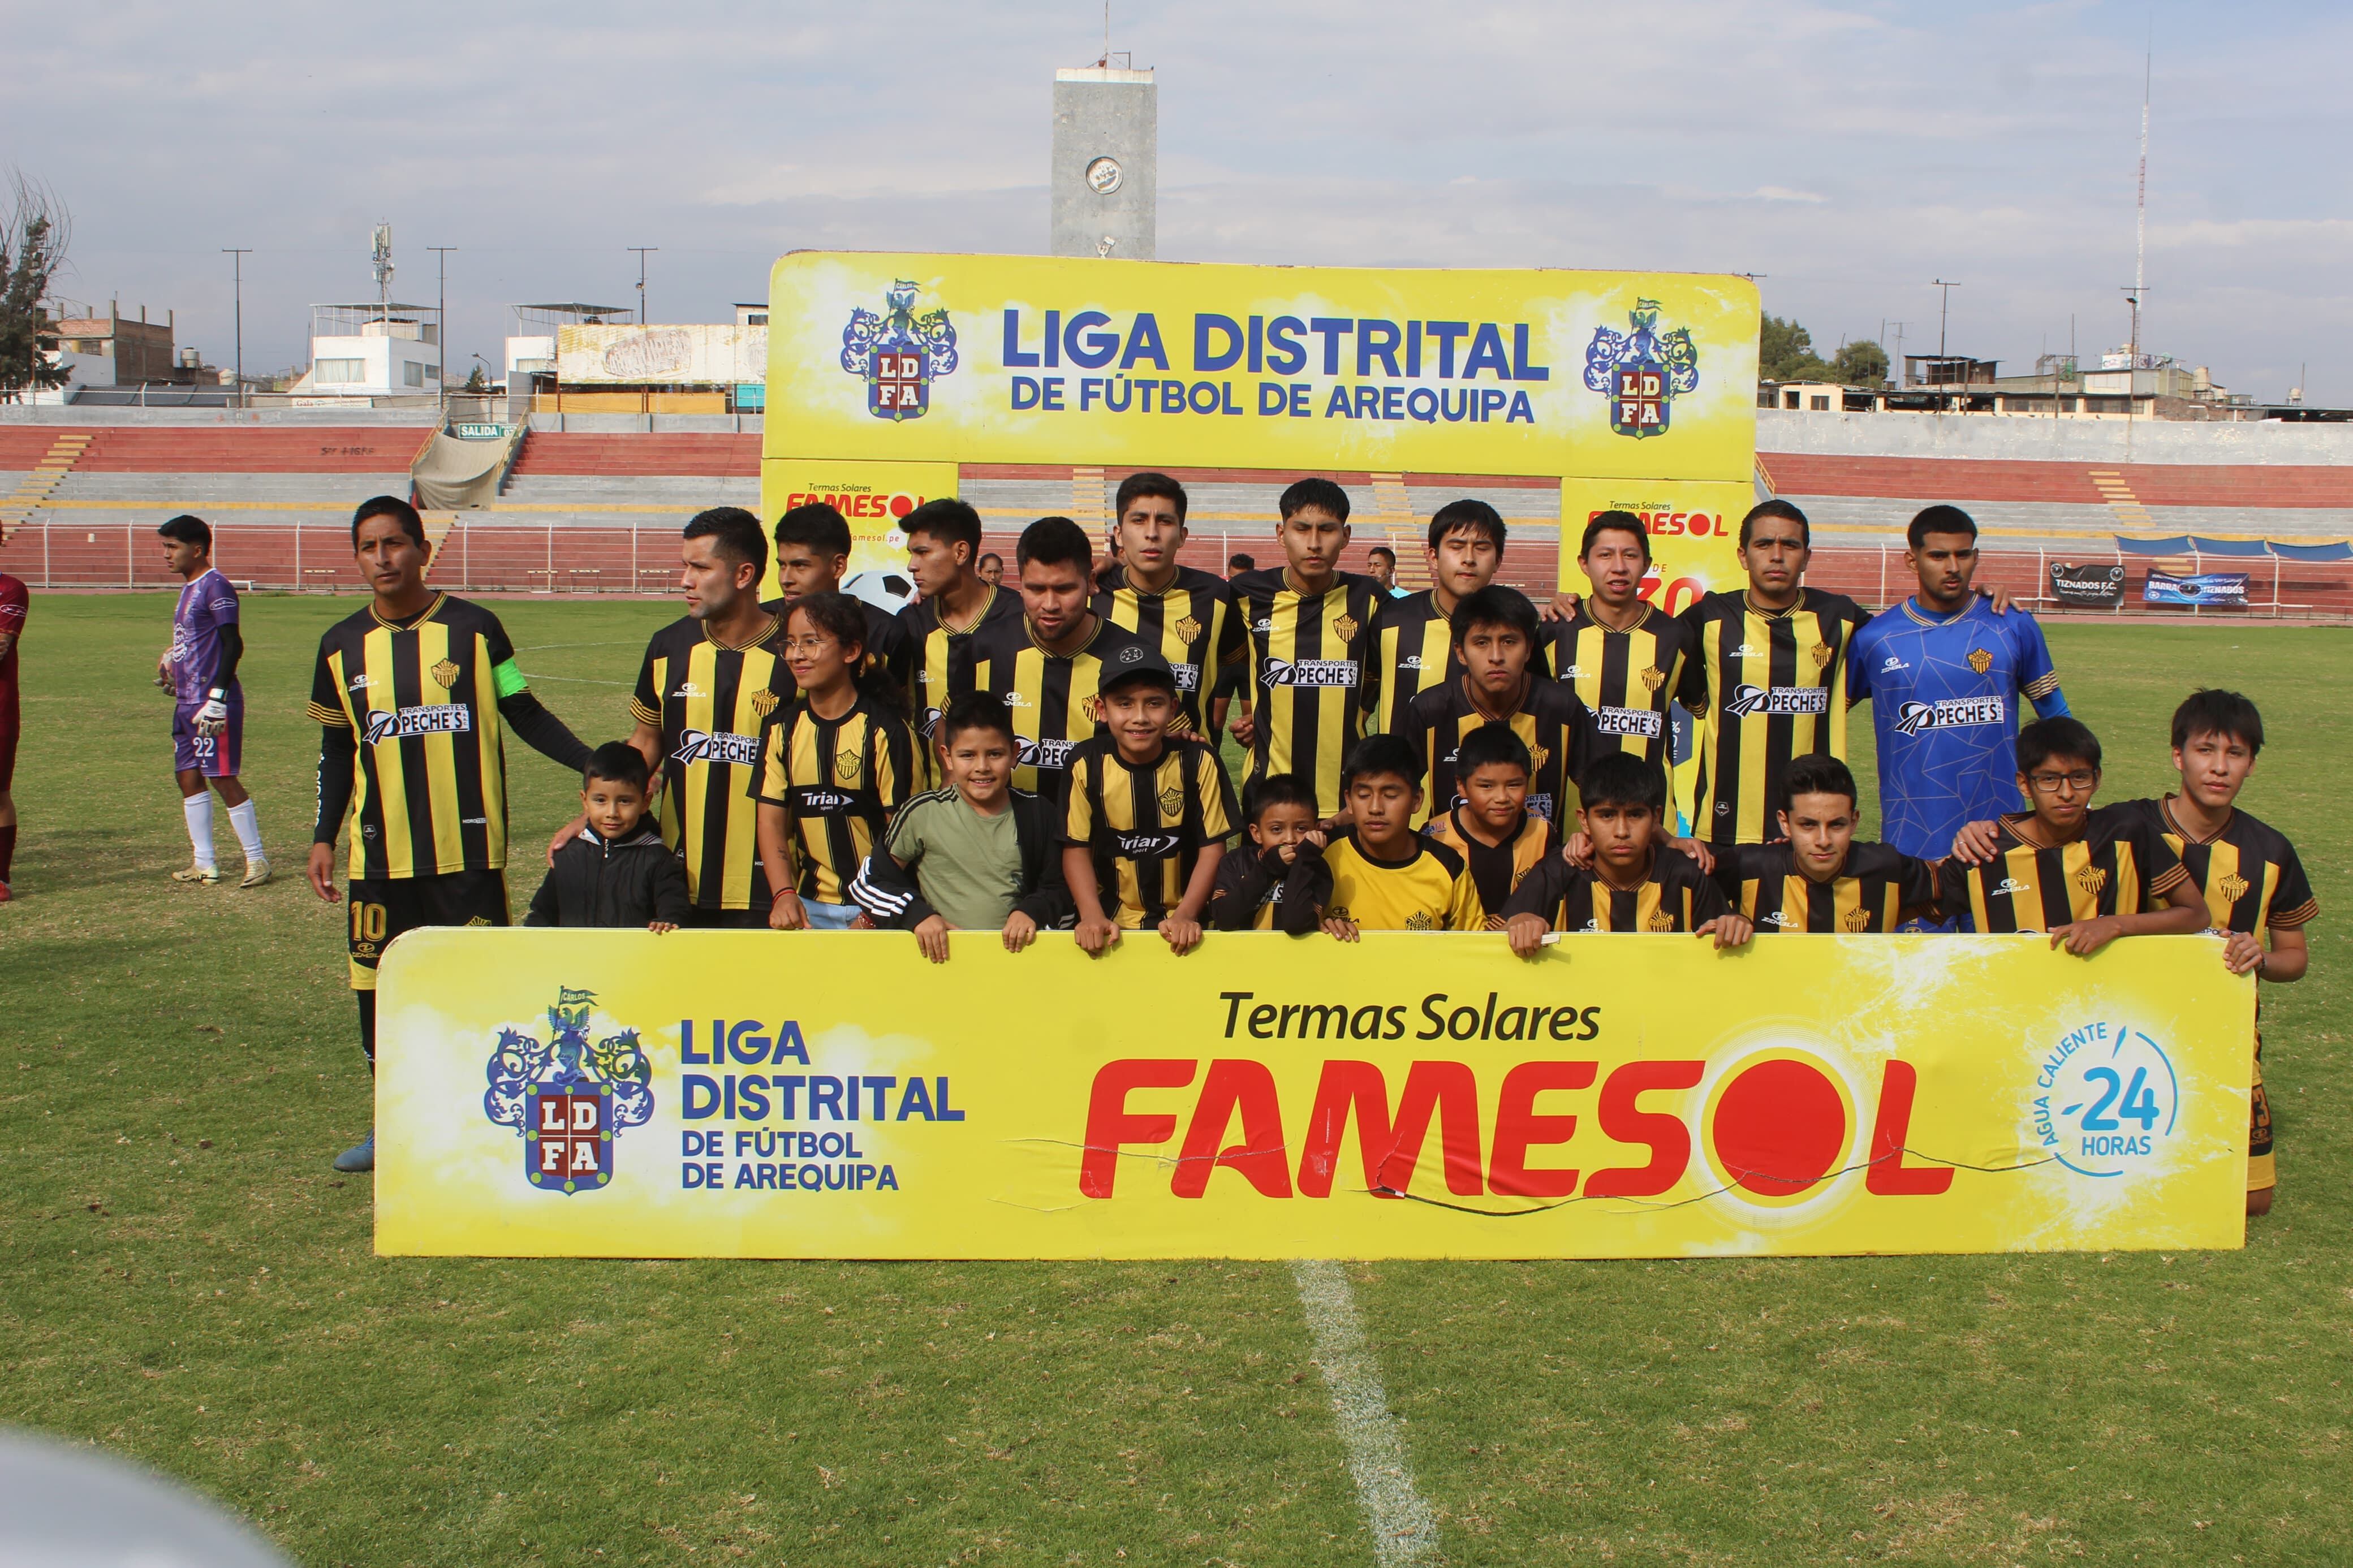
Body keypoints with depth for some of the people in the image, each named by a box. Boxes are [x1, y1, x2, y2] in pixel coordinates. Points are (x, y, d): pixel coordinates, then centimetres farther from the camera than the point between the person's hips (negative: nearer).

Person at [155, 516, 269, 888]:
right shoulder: (189, 587, 16)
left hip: (213, 702, -10)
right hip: (187, 701, 10)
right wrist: (171, 660, 14)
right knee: (189, 777, 10)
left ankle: (257, 860, 2)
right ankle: (204, 864, 16)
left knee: (223, 778, -7)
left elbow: (233, 645, -18)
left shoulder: (215, 587, -13)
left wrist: (217, 697, -22)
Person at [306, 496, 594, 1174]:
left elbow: (525, 716, 3)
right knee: (377, 984, 7)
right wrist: (324, 837, 11)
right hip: (380, 852, 3)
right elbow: (336, 750, 16)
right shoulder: (343, 645, 8)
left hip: (467, 846, -3)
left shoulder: (473, 628, -1)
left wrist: (597, 768, -7)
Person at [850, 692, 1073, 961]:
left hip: (1016, 951, 1)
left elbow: (1059, 888, 17)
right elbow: (869, 881, 12)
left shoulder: (1036, 815, 10)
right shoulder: (922, 813, 4)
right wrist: (917, 914, -3)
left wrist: (1033, 911, -4)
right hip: (941, 957, -1)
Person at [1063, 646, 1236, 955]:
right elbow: (1076, 849, 1)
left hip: (1182, 925, 0)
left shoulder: (1198, 761, -5)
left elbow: (1213, 847, -2)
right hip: (1111, 922, 0)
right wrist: (1092, 915, -13)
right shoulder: (1087, 763, -4)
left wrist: (1185, 915, -13)